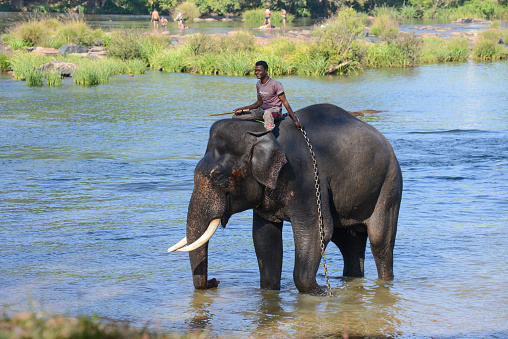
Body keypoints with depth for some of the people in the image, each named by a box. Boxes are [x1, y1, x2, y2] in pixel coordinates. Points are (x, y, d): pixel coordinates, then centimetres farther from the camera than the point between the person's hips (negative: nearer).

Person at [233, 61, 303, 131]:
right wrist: (243, 108, 6)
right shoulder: (258, 84, 8)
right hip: (262, 110, 8)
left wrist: (295, 121, -14)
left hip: (275, 110, -8)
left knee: (267, 113, -46)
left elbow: (285, 102, -13)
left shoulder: (276, 84, -15)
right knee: (236, 116, -4)